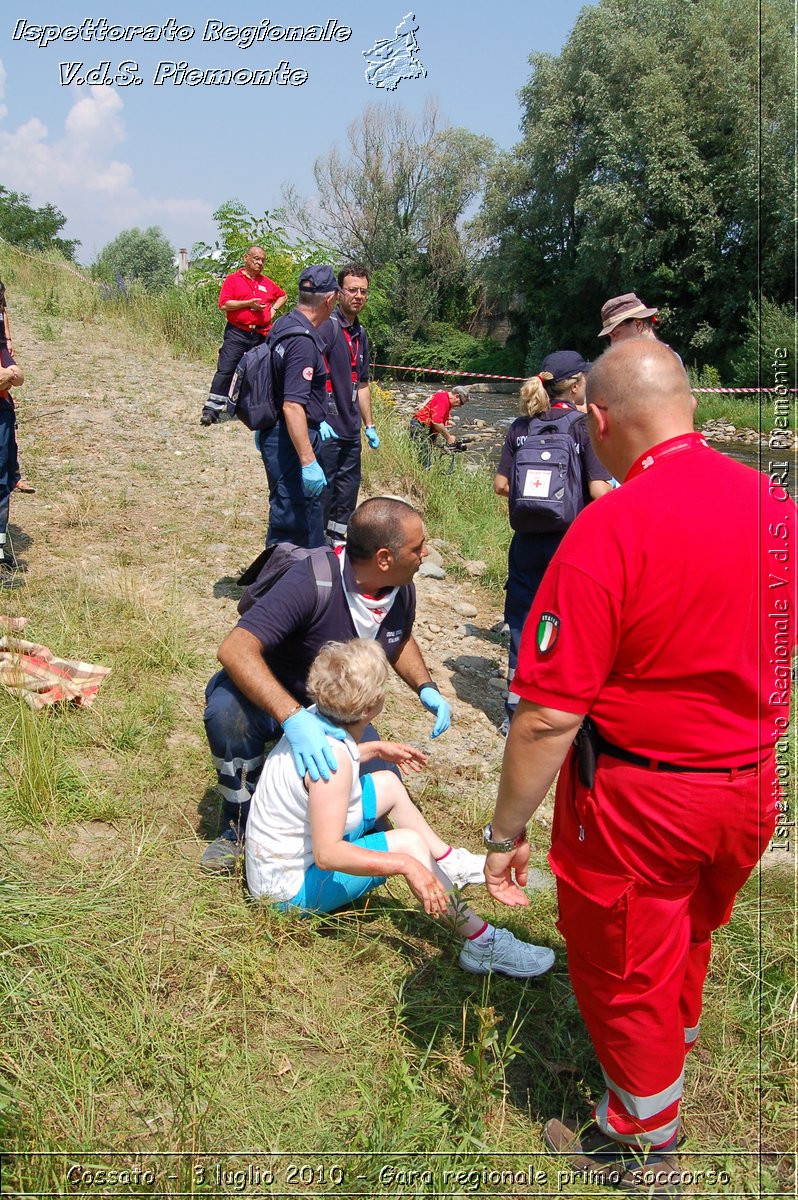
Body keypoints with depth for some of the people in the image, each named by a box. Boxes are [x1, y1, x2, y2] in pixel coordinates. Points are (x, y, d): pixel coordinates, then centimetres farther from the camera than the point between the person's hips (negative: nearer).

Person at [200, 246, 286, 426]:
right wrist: (248, 303, -14)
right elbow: (224, 305, -9)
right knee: (225, 370, -9)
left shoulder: (267, 283, 14)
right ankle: (211, 410, -10)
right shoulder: (233, 279, 1)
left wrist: (274, 310, 13)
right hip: (237, 333, -4)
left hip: (262, 335, 4)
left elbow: (282, 296, 31)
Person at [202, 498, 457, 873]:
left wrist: (426, 687, -6)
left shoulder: (402, 590, -11)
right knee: (228, 707, -38)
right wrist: (293, 717, -55)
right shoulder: (312, 582, -34)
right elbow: (235, 649, -43)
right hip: (277, 702, -5)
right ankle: (242, 826, -12)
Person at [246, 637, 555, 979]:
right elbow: (326, 854, -37)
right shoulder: (333, 759, -34)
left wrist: (375, 749, 15)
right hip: (291, 890, -9)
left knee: (388, 785, 12)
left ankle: (450, 863, 28)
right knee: (408, 842, -19)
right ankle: (482, 943, -11)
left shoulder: (314, 720, -9)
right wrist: (406, 865, -38)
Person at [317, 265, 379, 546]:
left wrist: (369, 425, 24)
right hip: (326, 428, -8)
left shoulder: (360, 334, 15)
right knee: (322, 489, -2)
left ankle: (337, 542, 28)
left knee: (348, 488, 14)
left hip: (350, 429, 9)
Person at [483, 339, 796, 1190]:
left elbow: (548, 716, -26)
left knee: (625, 970, 18)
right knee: (690, 937, 32)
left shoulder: (608, 531, -26)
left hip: (637, 797, -6)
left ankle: (643, 1141, 41)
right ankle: (674, 1047, 59)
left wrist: (505, 832, -14)